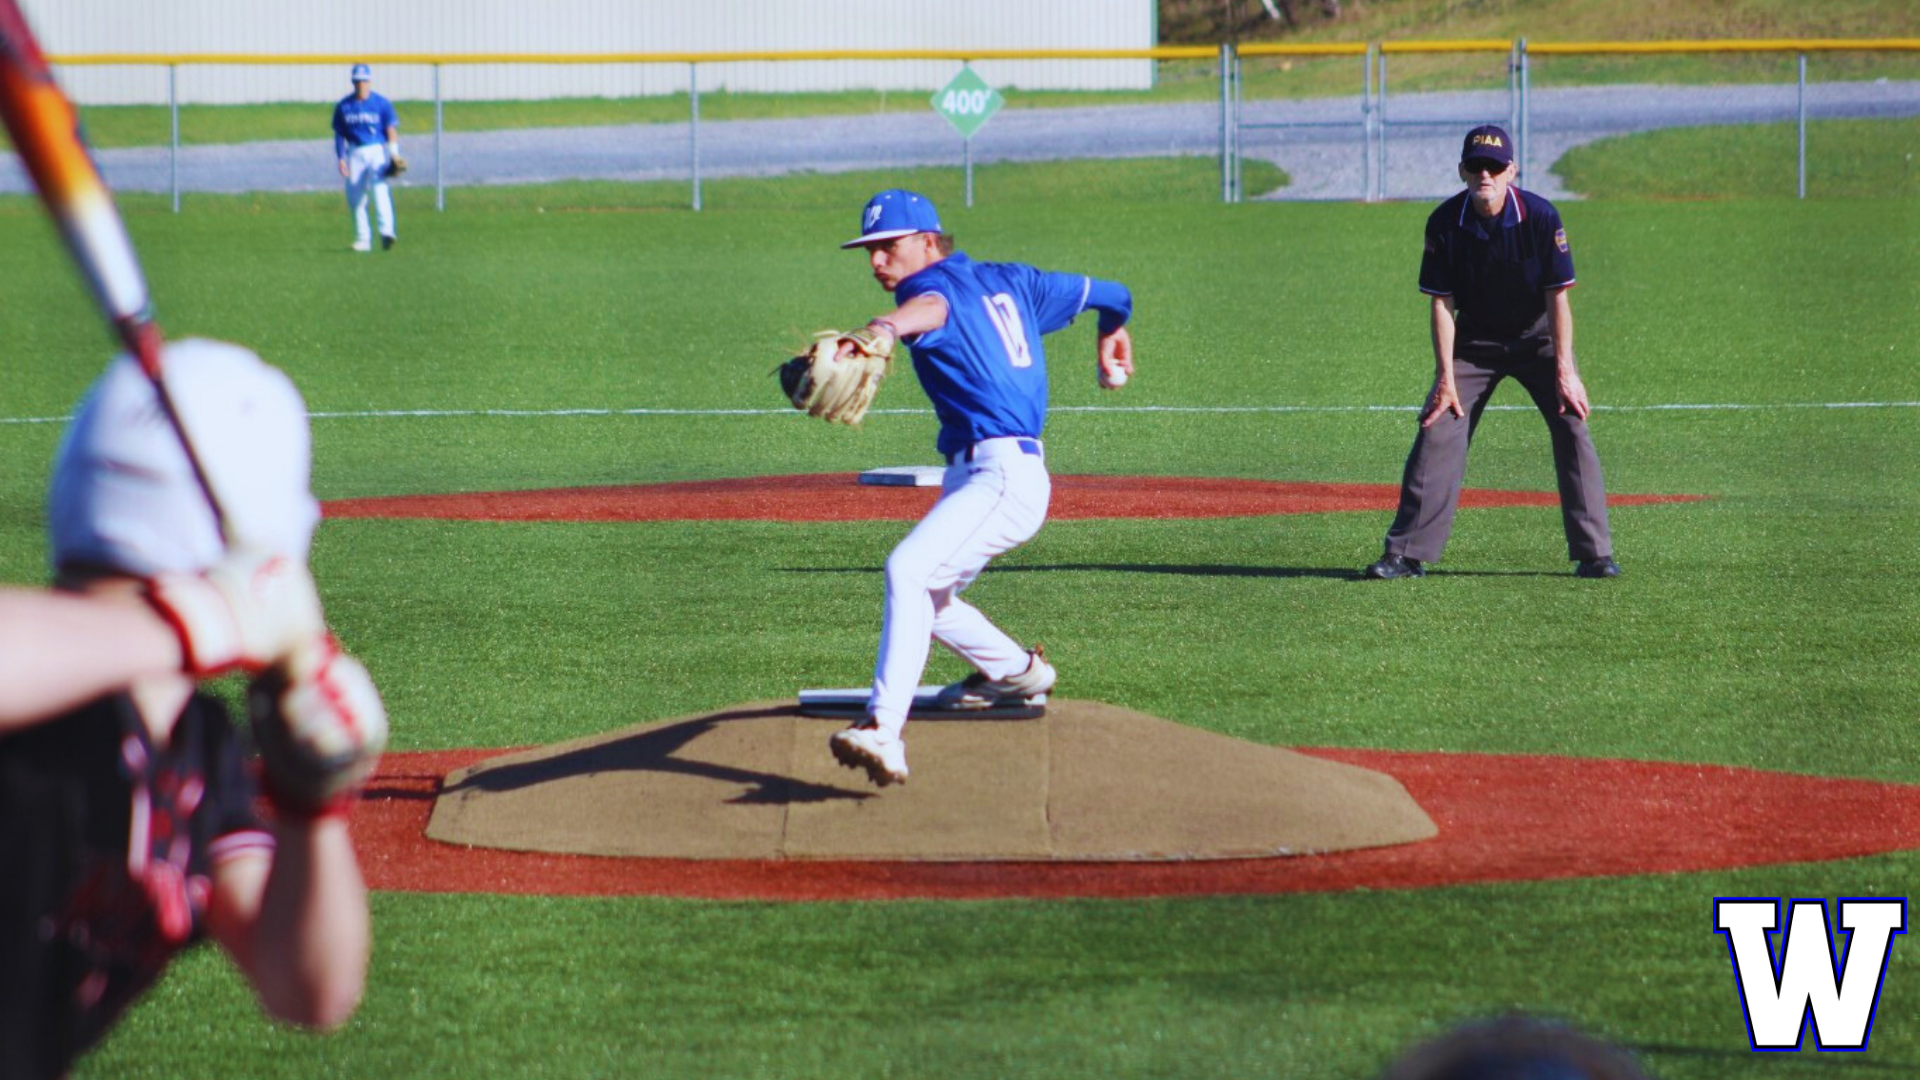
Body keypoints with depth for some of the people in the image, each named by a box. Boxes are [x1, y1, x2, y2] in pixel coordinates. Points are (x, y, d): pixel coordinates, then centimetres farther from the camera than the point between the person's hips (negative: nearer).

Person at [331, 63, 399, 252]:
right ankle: (362, 239, 9)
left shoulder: (382, 103, 1)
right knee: (355, 197, 1)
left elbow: (391, 129, -3)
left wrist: (394, 153, -15)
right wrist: (341, 159, 3)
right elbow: (339, 134, 11)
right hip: (355, 154, 3)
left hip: (378, 151, -3)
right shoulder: (343, 106, 7)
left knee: (380, 188, -20)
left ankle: (387, 231, -31)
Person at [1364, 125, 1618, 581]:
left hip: (1537, 337, -1)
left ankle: (1594, 554, -6)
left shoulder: (1540, 217, -20)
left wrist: (1565, 372, -19)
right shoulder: (1445, 223, -16)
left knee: (1572, 426, -13)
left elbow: (1558, 296, -16)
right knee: (1438, 429, -9)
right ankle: (1406, 552, -5)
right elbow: (1441, 304, -11)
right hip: (1474, 342, 1)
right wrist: (1446, 379, -14)